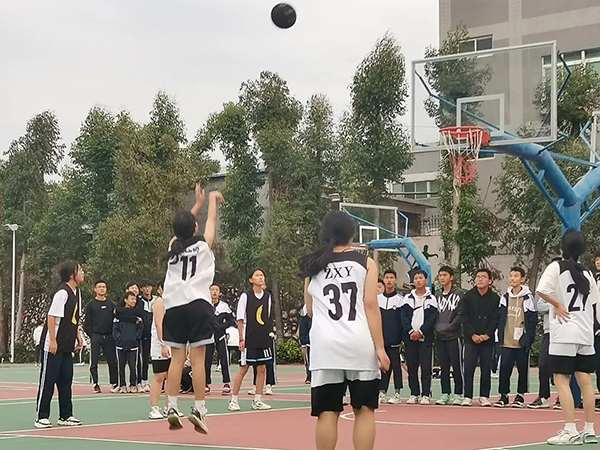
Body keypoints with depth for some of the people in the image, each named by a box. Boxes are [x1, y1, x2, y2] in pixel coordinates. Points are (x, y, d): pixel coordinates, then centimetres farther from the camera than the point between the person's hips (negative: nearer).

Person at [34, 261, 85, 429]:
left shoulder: (77, 292, 10)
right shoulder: (62, 292, -17)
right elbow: (52, 317, -20)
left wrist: (78, 335, 16)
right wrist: (53, 341, -21)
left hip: (67, 346, 9)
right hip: (53, 345, -9)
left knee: (66, 381, 11)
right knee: (48, 380, -3)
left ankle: (65, 416, 17)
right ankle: (41, 417, 2)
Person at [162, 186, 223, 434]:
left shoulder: (173, 246, 13)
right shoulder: (203, 244, 4)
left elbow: (182, 228, 32)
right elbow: (211, 221, 21)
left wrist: (197, 203, 43)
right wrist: (212, 199, 38)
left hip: (173, 306, 4)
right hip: (198, 304, -4)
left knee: (176, 358, 4)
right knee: (197, 358, -5)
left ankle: (172, 407, -1)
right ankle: (199, 408, -7)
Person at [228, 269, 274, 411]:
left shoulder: (268, 296, 8)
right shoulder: (245, 296, -5)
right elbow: (240, 320, -5)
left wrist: (270, 333, 8)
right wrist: (241, 339, -9)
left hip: (264, 338, 5)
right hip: (249, 339, -5)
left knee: (262, 368, 4)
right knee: (243, 369, -3)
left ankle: (257, 401, 11)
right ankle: (233, 400, 4)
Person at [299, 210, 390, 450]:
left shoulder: (313, 267, 12)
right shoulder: (365, 262, 4)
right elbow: (371, 307, -3)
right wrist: (379, 347, -4)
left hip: (325, 345, 2)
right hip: (360, 344, -2)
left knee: (327, 412, 3)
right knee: (364, 410, 5)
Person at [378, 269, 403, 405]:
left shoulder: (400, 299, 1)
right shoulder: (377, 298, 10)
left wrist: (401, 336, -7)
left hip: (394, 340, -3)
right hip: (381, 339, 3)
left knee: (396, 365, -1)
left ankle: (397, 394, 2)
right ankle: (382, 393, 10)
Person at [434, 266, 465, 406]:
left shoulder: (459, 293, -1)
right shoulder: (438, 296, 17)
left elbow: (461, 314, -8)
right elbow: (435, 314, 17)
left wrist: (450, 326, -13)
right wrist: (437, 327, 1)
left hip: (454, 336, -6)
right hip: (440, 336, 6)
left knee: (457, 365, -5)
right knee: (443, 367, 7)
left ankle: (458, 394, -1)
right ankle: (445, 394, 11)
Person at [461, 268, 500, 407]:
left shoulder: (495, 298, 4)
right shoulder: (468, 296, 5)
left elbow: (496, 319, -1)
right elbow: (464, 317, 0)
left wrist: (487, 334, -11)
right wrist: (473, 334, -10)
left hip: (488, 339, 0)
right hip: (471, 339, 0)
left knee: (486, 369, 2)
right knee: (468, 368, -4)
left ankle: (484, 396, 10)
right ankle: (468, 397, 0)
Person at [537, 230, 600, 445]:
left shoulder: (557, 268, -7)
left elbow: (542, 291, -21)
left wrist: (558, 304, -7)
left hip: (564, 334, -6)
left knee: (562, 380, -4)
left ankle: (570, 431, -9)